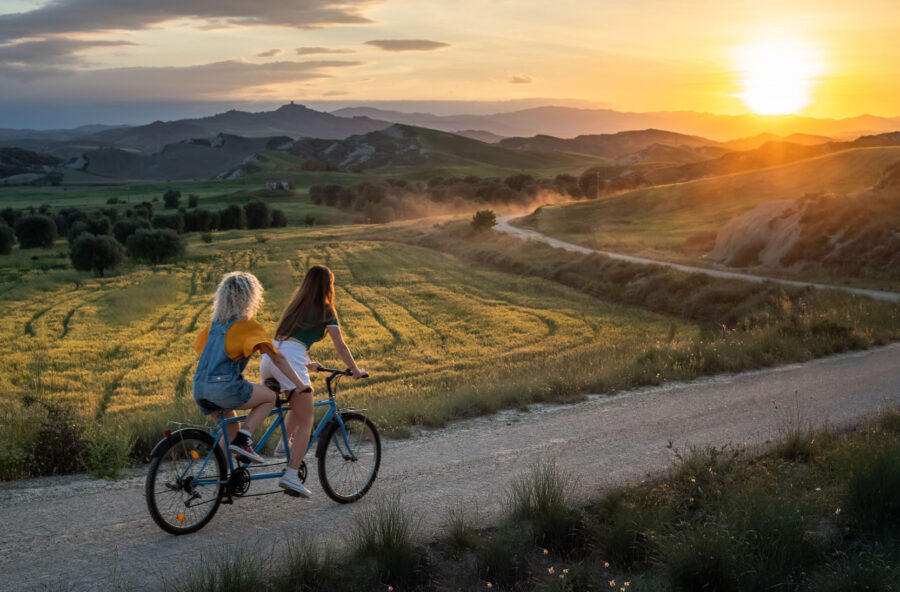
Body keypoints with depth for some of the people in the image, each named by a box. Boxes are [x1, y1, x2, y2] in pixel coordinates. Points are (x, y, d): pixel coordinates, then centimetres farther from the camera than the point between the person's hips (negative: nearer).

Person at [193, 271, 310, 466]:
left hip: (199, 389, 7)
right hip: (224, 387, -7)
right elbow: (277, 358, -7)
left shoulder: (216, 322, 18)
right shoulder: (248, 325, -3)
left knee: (230, 431, 26)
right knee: (269, 397, 14)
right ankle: (242, 440, -3)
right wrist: (300, 384, -3)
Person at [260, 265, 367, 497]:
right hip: (290, 360, -7)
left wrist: (306, 364, 48)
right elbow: (341, 348, 11)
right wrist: (356, 370, 24)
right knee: (305, 422, 0)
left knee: (299, 405, 30)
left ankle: (284, 443, 18)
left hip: (269, 356, 7)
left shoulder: (296, 305, 26)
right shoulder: (326, 311, 8)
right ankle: (291, 475, -10)